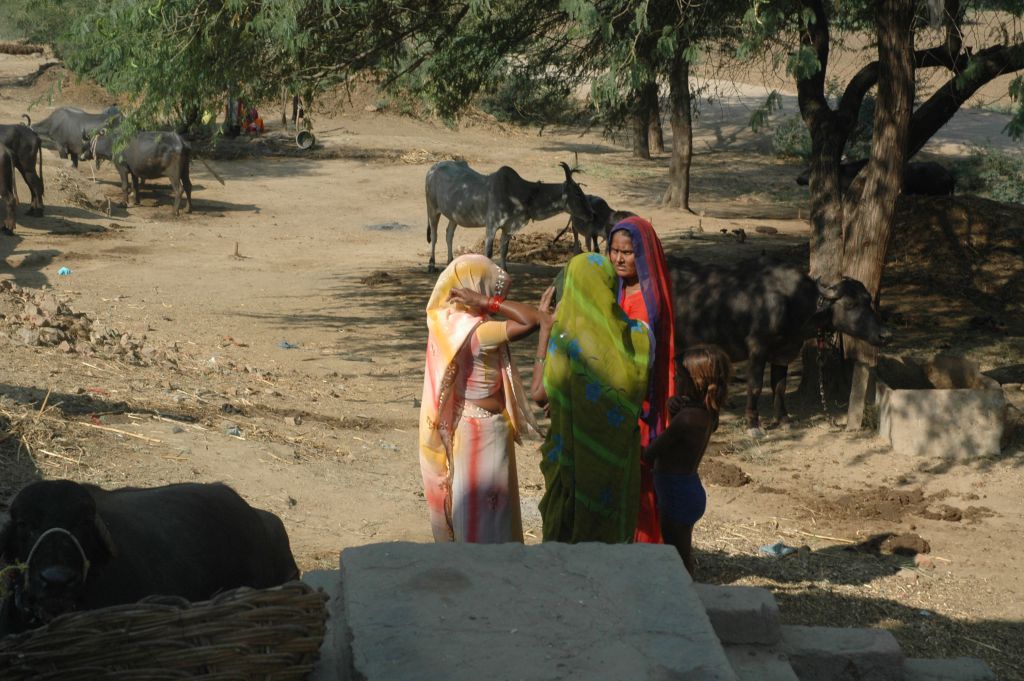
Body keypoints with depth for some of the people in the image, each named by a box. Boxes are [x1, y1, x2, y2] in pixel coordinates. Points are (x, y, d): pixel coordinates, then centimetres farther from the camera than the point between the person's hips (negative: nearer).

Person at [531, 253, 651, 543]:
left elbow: (539, 395, -6)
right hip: (620, 460, 4)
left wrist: (544, 331, -1)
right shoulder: (635, 335, -4)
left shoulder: (567, 337, -16)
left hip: (575, 457, -4)